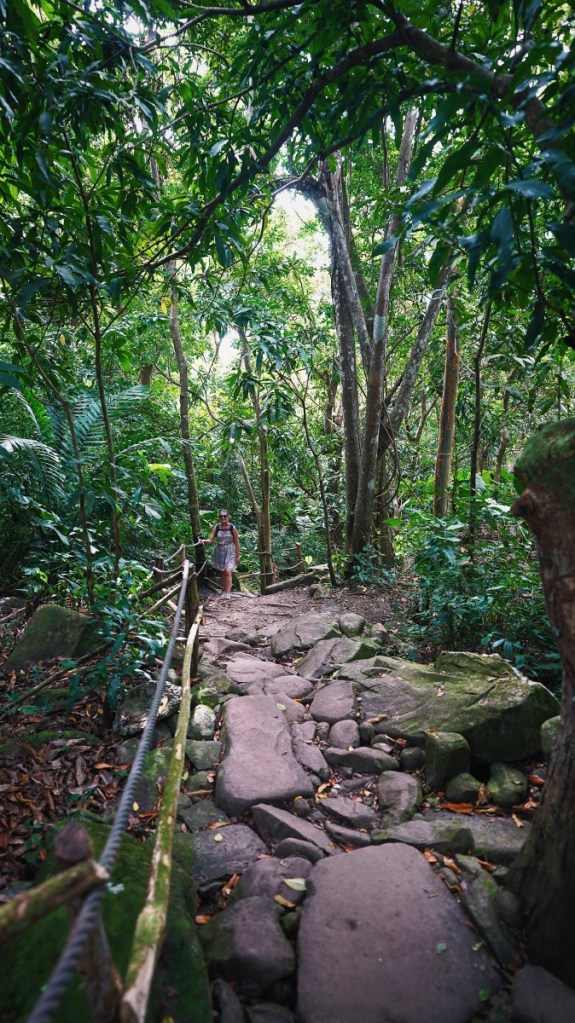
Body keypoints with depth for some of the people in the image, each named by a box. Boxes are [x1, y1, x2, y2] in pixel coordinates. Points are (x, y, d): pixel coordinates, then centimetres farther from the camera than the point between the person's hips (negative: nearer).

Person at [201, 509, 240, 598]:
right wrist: (204, 541, -29)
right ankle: (224, 590, 25)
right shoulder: (216, 528, -2)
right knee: (222, 572, 10)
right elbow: (210, 540, -6)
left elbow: (236, 543, -3)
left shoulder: (232, 528, -8)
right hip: (219, 552, 3)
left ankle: (228, 593, -17)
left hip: (230, 552, -3)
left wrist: (237, 556, -3)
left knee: (228, 571, -17)